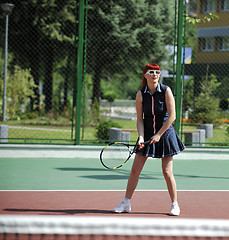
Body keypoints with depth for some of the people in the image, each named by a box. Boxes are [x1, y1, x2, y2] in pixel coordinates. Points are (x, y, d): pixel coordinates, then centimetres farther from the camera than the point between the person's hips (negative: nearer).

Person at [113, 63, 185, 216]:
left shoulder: (166, 91, -10)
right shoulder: (140, 95, -3)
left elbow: (172, 116, -12)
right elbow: (140, 119, -1)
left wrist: (159, 135, -15)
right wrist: (141, 137, -15)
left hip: (165, 133, -2)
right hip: (147, 134, 3)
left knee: (167, 172, -3)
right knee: (135, 170, 0)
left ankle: (175, 205, 9)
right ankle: (126, 203, 10)